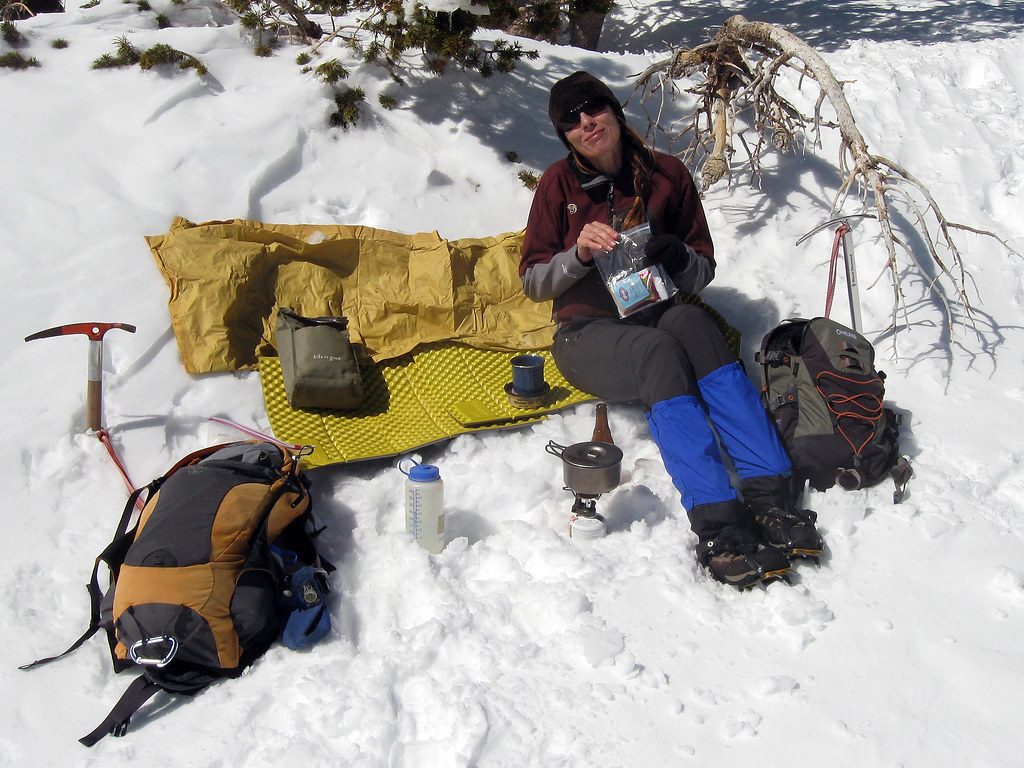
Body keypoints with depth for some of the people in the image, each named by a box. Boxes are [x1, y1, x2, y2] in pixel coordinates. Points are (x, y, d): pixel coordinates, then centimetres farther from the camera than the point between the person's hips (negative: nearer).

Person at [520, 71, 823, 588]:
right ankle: (718, 526, -48)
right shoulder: (560, 183, 1)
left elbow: (704, 271, 9)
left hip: (657, 316, 2)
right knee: (658, 352, -36)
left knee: (691, 322, -35)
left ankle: (770, 496, -42)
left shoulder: (667, 174, 5)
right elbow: (532, 282, 1)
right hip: (587, 332, -2)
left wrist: (678, 258, -14)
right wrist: (578, 254, -18)